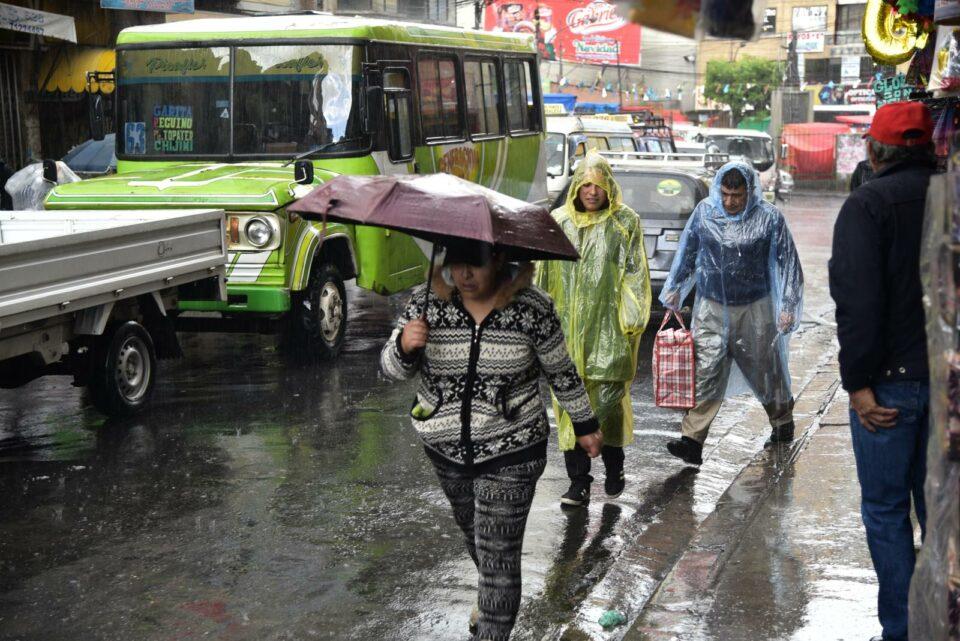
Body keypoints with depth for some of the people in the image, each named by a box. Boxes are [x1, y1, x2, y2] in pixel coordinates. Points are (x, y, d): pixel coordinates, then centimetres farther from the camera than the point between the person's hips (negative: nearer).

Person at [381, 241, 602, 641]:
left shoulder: (532, 308, -15)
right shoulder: (426, 303, -10)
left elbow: (561, 372, -2)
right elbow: (392, 370, -5)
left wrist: (584, 424, 9)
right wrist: (404, 346, -28)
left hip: (511, 453, -4)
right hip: (446, 450, 4)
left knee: (498, 553, -4)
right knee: (474, 536, 25)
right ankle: (494, 599, 54)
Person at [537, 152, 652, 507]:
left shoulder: (625, 222, 2)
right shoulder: (558, 222, 7)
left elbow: (636, 275, 1)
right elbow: (543, 275, 11)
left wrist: (631, 322, -6)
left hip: (609, 330, -2)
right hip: (567, 329, 2)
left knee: (608, 400, -1)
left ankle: (614, 468, 23)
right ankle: (578, 481, 6)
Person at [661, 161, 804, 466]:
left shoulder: (769, 218, -9)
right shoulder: (704, 211, -1)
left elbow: (788, 262, -3)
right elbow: (686, 253, 12)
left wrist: (788, 306, -7)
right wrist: (674, 288, 14)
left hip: (754, 309, -2)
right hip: (711, 307, 2)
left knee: (765, 369, 12)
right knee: (705, 372, -6)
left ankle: (783, 421, 38)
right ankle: (692, 440, -10)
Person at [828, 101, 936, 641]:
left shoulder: (868, 203, -11)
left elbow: (858, 300, -18)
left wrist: (859, 383, -13)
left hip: (890, 380, -5)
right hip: (943, 376, 5)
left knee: (886, 510, 6)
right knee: (937, 505, 16)